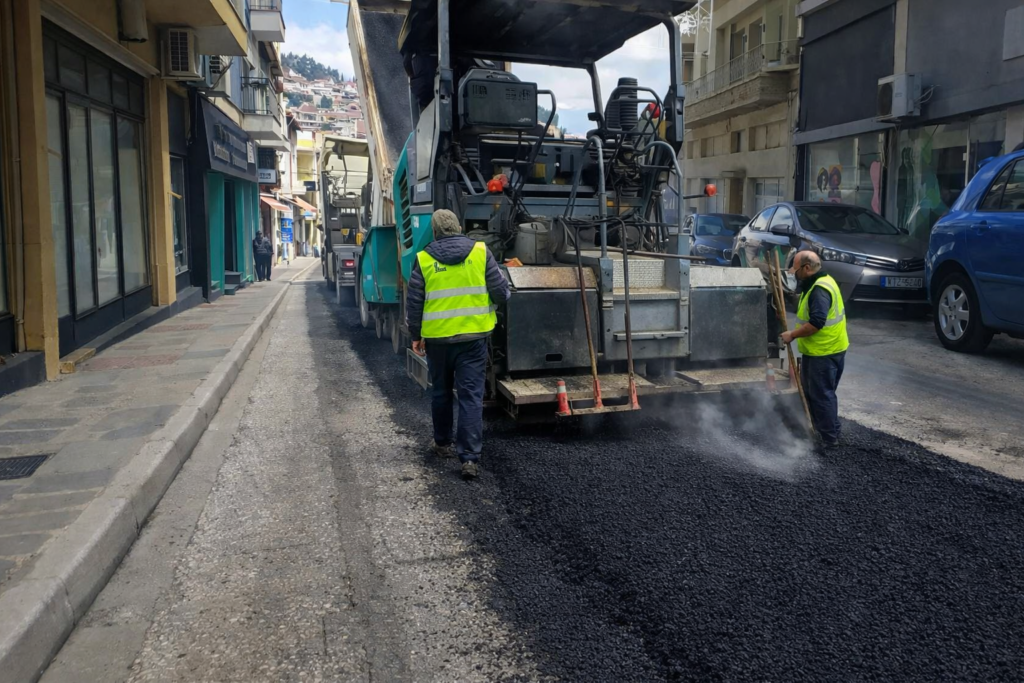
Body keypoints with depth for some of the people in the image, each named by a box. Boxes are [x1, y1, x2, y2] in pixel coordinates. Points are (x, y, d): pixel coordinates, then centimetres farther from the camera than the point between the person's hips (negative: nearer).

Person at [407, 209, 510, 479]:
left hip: (437, 337, 1)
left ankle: (442, 442, 35)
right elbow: (501, 293, -3)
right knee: (471, 395, 0)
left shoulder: (424, 259, -2)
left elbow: (414, 303, 1)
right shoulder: (480, 252, -3)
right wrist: (500, 297, 20)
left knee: (441, 391, 20)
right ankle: (470, 458, -5)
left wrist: (416, 336, 12)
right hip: (474, 336, -1)